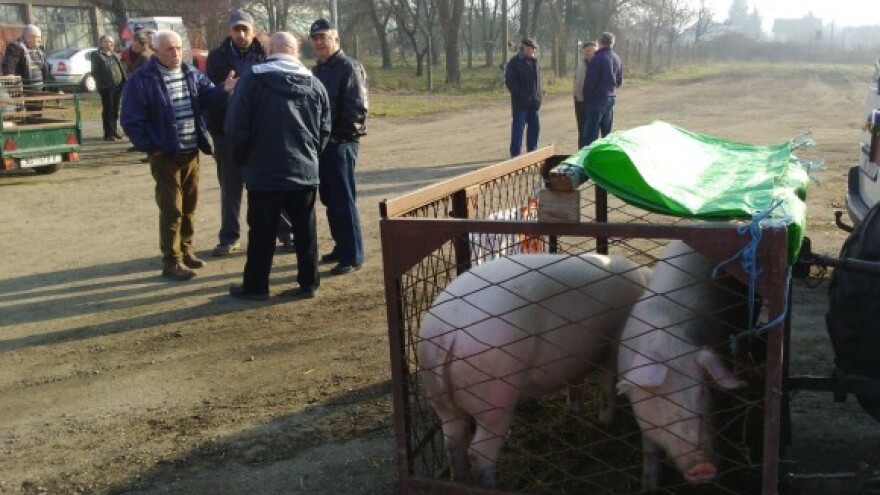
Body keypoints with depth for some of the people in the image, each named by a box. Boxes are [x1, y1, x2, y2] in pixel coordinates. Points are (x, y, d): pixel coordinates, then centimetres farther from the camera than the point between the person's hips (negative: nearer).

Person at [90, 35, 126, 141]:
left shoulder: (116, 56, 21)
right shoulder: (96, 55, 2)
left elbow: (122, 69, 18)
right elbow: (95, 72, -5)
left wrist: (124, 83, 6)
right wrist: (101, 84, -14)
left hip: (118, 87, 6)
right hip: (106, 87, -6)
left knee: (115, 111, 10)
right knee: (108, 110, -4)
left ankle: (114, 132, 19)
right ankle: (108, 134, -2)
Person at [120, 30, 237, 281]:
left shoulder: (192, 74, 6)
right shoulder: (142, 80, -12)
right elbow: (132, 120, -11)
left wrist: (223, 90, -18)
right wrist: (150, 146, -13)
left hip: (192, 152, 6)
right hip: (166, 155, -6)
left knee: (189, 206, 17)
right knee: (171, 209, -2)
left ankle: (185, 250, 32)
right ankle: (171, 261, 7)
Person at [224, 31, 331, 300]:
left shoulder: (253, 78, -8)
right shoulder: (315, 84, 4)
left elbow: (236, 126, -9)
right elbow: (325, 131, 9)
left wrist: (243, 159, 7)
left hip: (264, 171, -3)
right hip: (306, 171, 3)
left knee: (262, 232, 6)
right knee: (305, 230, 10)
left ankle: (255, 286, 14)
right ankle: (308, 283, 17)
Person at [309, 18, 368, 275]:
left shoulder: (349, 67, -10)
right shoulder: (317, 70, 17)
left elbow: (357, 107, -17)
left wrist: (341, 133, -18)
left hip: (341, 143, -9)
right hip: (322, 142, 9)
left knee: (343, 200, -7)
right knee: (329, 198, 14)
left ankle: (352, 256, -1)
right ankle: (341, 247, 25)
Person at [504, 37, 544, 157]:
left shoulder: (535, 62, 15)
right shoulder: (514, 62, -8)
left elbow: (539, 79, 23)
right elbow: (509, 82, -14)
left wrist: (540, 94, 9)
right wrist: (522, 96, -18)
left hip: (534, 102, 7)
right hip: (520, 103, -7)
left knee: (534, 127, 11)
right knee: (518, 128, -4)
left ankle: (532, 151, 23)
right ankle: (515, 155, 0)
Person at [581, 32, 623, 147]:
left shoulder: (598, 58, -14)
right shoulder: (617, 59, 9)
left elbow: (590, 80, -15)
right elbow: (619, 80, 16)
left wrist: (586, 96, -3)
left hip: (597, 98, -7)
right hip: (611, 97, 8)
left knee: (591, 132, -6)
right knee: (607, 131, 14)